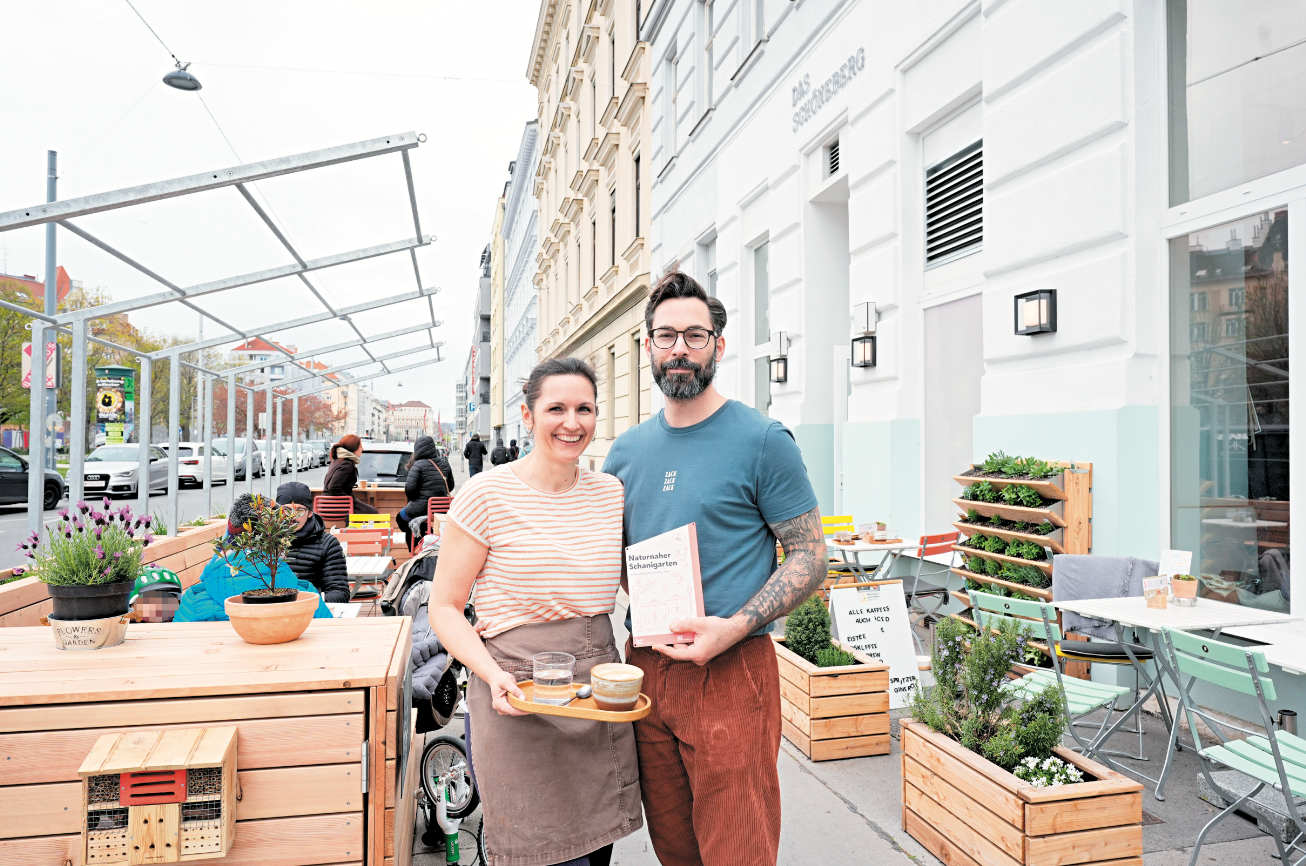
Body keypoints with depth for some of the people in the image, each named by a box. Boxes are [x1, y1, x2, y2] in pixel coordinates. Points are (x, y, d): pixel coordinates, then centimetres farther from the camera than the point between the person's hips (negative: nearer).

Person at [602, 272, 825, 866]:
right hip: (645, 665, 5)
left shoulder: (762, 440, -8)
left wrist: (736, 626, -21)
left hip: (731, 672, -5)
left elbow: (810, 556, -8)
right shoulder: (627, 450, 9)